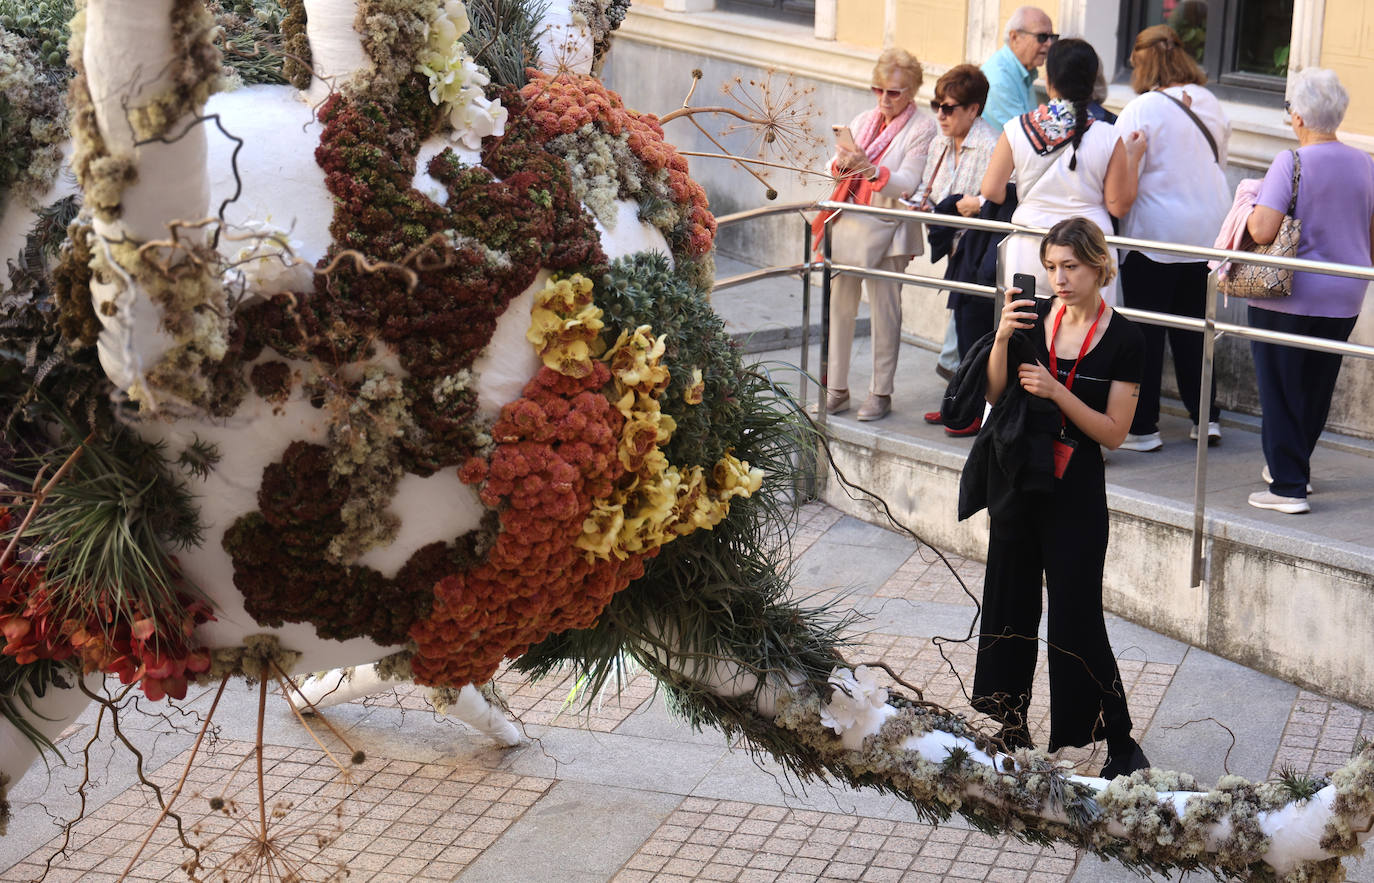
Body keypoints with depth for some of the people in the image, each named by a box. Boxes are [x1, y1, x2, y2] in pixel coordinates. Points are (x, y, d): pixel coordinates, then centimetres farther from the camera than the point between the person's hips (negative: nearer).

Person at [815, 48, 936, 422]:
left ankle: (881, 392, 8)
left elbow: (907, 184, -14)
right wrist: (841, 164, -13)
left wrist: (868, 168, -29)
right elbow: (835, 171, 11)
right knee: (839, 306, 7)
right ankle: (836, 390, 15)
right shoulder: (863, 121, 14)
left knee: (884, 310, -1)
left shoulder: (922, 129, -4)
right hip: (849, 222, 6)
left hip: (888, 227, -5)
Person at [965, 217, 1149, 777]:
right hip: (1018, 480, 5)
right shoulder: (1034, 316, 0)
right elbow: (995, 396, 2)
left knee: (1075, 617, -3)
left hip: (1075, 494, -5)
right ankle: (1012, 726, 29)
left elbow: (1113, 433, -11)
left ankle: (1122, 745, 10)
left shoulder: (1123, 341, -10)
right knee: (1010, 602, 13)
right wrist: (1002, 339, -14)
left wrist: (1056, 392, -22)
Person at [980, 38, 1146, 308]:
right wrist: (1133, 156, 9)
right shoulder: (1108, 137, -8)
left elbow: (991, 190, -1)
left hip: (1028, 249, 1)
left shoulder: (1016, 129, -5)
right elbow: (1119, 205, -3)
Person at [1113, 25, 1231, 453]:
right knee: (1193, 328, 16)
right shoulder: (1210, 104, 6)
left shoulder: (1141, 110, -13)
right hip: (1209, 231, 6)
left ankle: (1142, 427, 6)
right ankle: (1206, 417, 19)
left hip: (1155, 234, -6)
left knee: (1145, 332, 2)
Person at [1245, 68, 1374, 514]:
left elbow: (1263, 231, -22)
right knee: (1316, 389, 19)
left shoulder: (1291, 163, -16)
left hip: (1288, 299, -6)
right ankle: (1294, 467, 33)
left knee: (1280, 392, 3)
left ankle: (1288, 487, 3)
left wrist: (1250, 210, -1)